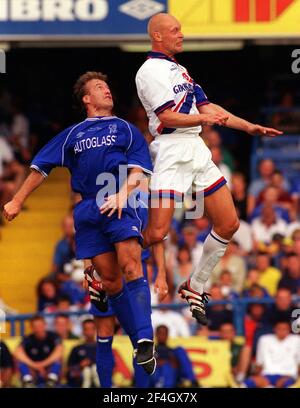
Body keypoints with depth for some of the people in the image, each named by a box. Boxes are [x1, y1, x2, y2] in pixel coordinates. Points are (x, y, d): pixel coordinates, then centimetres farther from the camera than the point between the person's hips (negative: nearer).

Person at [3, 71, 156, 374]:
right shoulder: (72, 134, 23)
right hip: (88, 210, 3)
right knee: (109, 279, -3)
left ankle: (145, 340, -29)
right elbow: (40, 168, 24)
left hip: (120, 205, -3)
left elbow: (137, 170, 5)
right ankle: (138, 341, 2)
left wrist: (122, 195, -14)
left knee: (130, 267, -21)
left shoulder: (126, 129, 17)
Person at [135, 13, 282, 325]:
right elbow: (167, 117, -15)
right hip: (172, 151, -9)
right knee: (157, 233, -16)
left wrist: (250, 127, 19)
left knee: (228, 224, 5)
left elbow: (206, 107, 22)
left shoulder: (178, 69, 22)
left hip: (197, 150, 9)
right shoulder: (150, 70, -7)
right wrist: (203, 118, -23)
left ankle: (195, 287, 17)